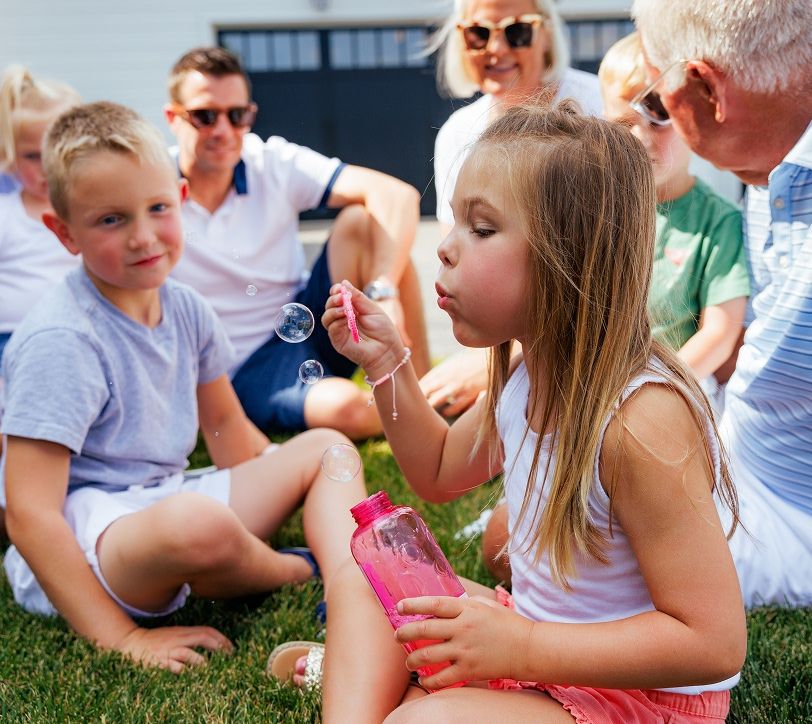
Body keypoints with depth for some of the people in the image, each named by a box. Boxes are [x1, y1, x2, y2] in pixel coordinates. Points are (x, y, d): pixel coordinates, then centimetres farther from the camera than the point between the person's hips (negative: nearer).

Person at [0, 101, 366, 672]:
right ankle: (303, 569, -4)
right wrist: (121, 638, -25)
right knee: (197, 520, -40)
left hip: (161, 507, 9)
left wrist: (285, 494, 13)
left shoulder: (186, 310, 4)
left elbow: (225, 424, 22)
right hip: (76, 551, -9)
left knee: (328, 448, 8)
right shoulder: (61, 342, -20)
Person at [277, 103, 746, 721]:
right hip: (539, 636, 9)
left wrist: (520, 647, -29)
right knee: (362, 581, 7)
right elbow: (440, 472, 20)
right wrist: (387, 362, 5)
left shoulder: (640, 421, -30)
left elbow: (715, 642, -27)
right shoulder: (525, 379, -2)